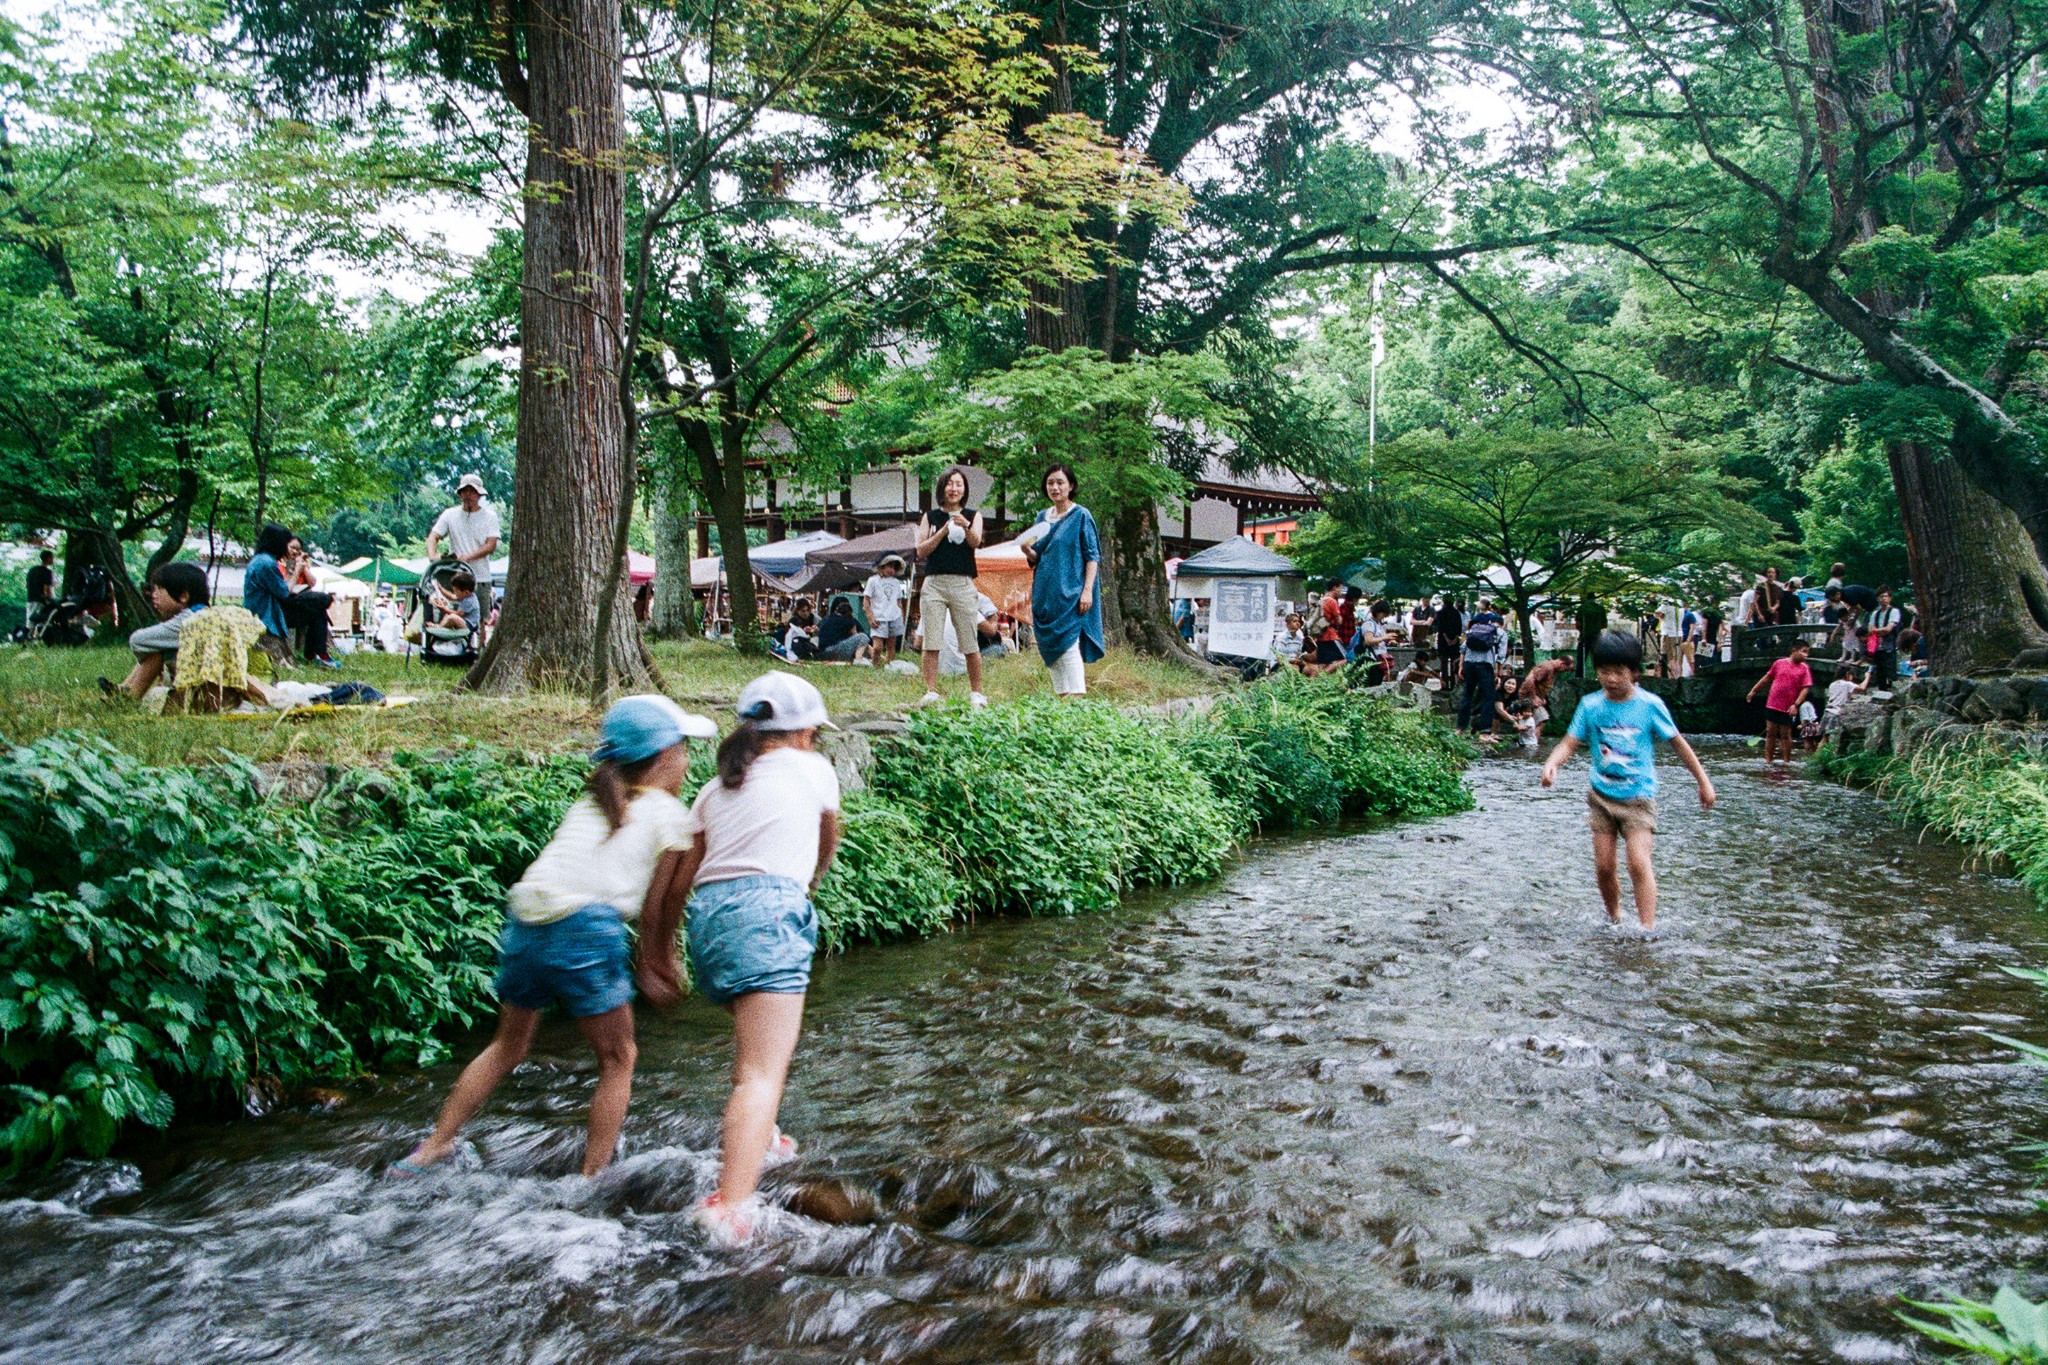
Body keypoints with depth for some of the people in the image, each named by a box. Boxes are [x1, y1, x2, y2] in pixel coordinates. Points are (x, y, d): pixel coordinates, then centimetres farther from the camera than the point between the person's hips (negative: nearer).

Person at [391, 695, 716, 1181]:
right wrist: (653, 974, 20)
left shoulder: (589, 801, 24)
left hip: (522, 923, 6)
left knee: (508, 1047, 29)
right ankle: (592, 1176, 17)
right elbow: (656, 909, 5)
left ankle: (433, 1147, 36)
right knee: (617, 1059, 16)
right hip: (586, 930, -6)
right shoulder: (672, 816, 6)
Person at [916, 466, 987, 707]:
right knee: (931, 642, -4)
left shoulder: (973, 516, 11)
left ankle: (976, 693, 8)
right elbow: (921, 551, 4)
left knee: (970, 643, -1)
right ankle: (931, 692, -1)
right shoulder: (931, 517, 13)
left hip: (962, 583, -1)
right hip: (934, 582, 1)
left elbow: (976, 543, -8)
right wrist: (943, 531, -8)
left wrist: (966, 527, -28)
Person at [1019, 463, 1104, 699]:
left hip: (1070, 594, -6)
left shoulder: (1081, 516, -1)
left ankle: (1077, 697, -13)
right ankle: (1061, 697, 11)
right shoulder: (1042, 518, 15)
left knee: (1068, 645, -14)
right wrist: (1028, 551, -5)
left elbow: (1093, 557, -5)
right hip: (1045, 594, 6)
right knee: (1050, 649, 5)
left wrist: (1087, 591, -16)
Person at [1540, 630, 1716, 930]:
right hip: (1601, 795, 3)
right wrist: (1552, 764, -26)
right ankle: (1614, 920, 27)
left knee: (1639, 863, -15)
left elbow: (1678, 743, 2)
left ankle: (1647, 928, -11)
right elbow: (1570, 743, -5)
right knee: (1604, 866, 5)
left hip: (1638, 796, -3)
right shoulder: (1590, 705, -3)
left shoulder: (1649, 705, -8)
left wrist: (1703, 781, 7)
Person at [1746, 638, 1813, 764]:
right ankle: (1768, 760, 11)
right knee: (1770, 733, 5)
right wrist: (1754, 691, 18)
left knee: (1785, 735, 4)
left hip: (1788, 709, -2)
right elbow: (1767, 678, 14)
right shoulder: (1779, 663, 3)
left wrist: (1795, 704, -17)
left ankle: (1787, 761, 15)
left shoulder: (1804, 669, -2)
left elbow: (1805, 688, -7)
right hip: (1772, 705, 2)